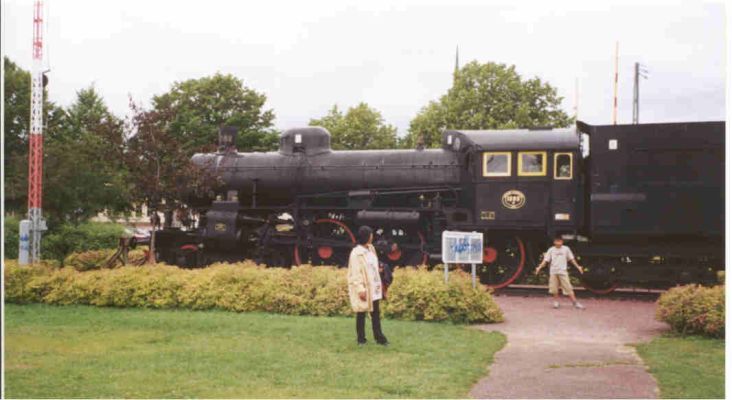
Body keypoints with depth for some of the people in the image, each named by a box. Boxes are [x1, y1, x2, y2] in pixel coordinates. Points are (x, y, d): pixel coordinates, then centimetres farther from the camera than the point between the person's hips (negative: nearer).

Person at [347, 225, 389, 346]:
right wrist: (360, 289, -20)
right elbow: (355, 273, -16)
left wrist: (378, 283, 10)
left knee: (375, 313, 8)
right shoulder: (356, 253, -15)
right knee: (361, 313, 5)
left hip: (373, 287, 7)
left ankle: (379, 337, 12)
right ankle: (361, 338, 15)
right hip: (363, 288, -7)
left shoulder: (371, 249, 7)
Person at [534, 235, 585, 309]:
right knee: (554, 288, 1)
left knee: (568, 288, -6)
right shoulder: (551, 250, 4)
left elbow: (571, 259, 12)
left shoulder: (566, 249, 5)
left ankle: (575, 303, -4)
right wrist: (539, 267, -7)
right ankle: (556, 302, 17)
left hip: (563, 272, -1)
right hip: (553, 272, 1)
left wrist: (578, 267, 8)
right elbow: (546, 260, 3)